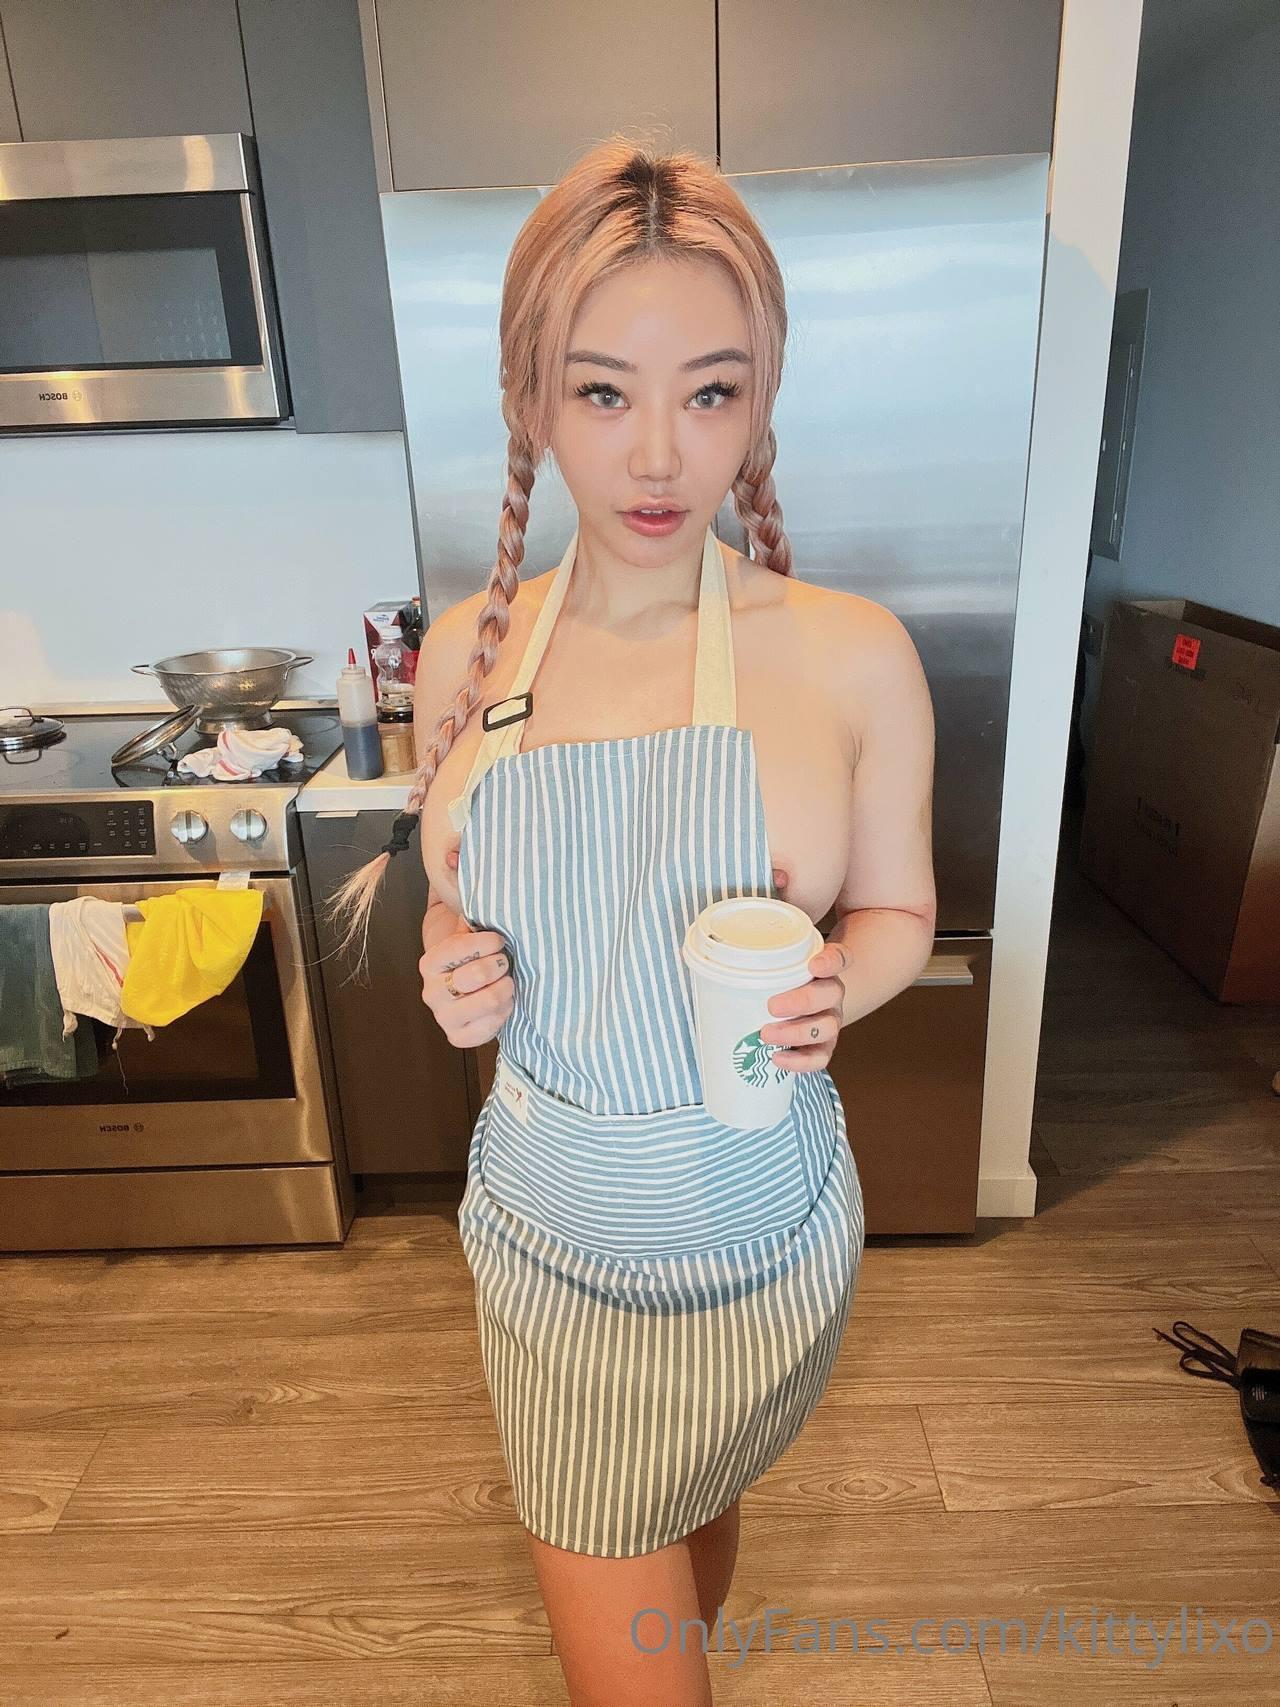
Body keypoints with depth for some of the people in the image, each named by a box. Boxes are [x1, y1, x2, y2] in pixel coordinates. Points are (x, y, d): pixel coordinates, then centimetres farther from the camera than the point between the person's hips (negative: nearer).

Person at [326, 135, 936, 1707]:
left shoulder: (852, 658, -15)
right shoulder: (468, 651, -8)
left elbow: (897, 913, -2)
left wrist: (832, 987, -22)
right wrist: (456, 978, -16)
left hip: (763, 1235, 0)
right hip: (551, 1238, 1)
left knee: (704, 1517, 31)